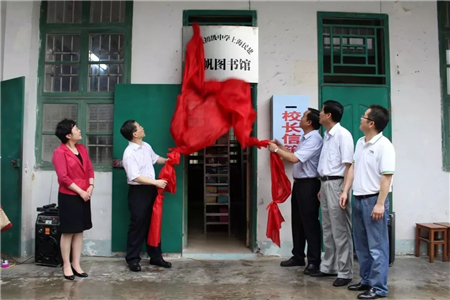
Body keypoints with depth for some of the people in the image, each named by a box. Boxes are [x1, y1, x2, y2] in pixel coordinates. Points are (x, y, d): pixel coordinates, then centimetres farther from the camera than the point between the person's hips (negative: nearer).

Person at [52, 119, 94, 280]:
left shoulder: (82, 148, 10)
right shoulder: (60, 152, -10)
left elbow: (90, 169, 9)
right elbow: (63, 177, -16)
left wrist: (90, 187, -6)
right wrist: (80, 191, -15)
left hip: (84, 196, 7)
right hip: (68, 196, -6)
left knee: (79, 231, 11)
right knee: (68, 232, 3)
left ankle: (76, 264, 20)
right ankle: (66, 265, 16)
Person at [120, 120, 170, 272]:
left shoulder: (146, 146, 6)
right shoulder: (129, 154, -20)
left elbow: (155, 159, 24)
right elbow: (135, 177, -24)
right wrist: (156, 182, -24)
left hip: (150, 189, 8)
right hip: (138, 191, -8)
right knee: (138, 225, 2)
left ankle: (155, 256, 27)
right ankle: (133, 259, 17)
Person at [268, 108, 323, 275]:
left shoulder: (314, 139, -17)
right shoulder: (305, 137, 14)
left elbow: (295, 158, -24)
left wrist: (276, 149, -14)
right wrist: (282, 148, 11)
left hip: (309, 185, -10)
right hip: (299, 183, 10)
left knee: (310, 222, -2)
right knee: (297, 221, 15)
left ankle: (314, 261, 9)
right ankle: (298, 256, 26)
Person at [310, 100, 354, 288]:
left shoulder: (342, 134, -13)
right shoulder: (327, 135, 14)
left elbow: (347, 165, -17)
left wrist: (345, 191, -21)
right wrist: (322, 187, 18)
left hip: (336, 184, -9)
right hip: (325, 184, 9)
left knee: (340, 231, -1)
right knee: (328, 229, 16)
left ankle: (345, 272, 10)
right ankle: (329, 267, 28)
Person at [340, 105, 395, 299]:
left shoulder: (384, 145, -15)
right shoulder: (360, 142, 11)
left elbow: (387, 176, -18)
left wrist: (380, 204, -21)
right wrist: (345, 191, 11)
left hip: (374, 200, -9)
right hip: (358, 199, 9)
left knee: (377, 246, 1)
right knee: (361, 245, 17)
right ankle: (367, 280, 30)